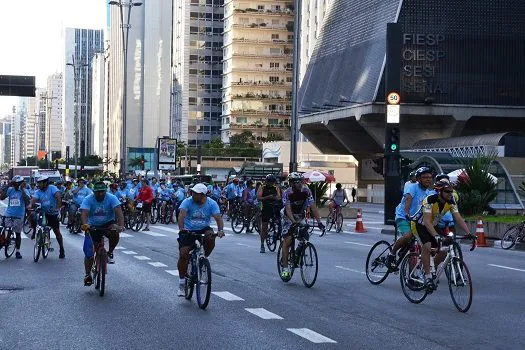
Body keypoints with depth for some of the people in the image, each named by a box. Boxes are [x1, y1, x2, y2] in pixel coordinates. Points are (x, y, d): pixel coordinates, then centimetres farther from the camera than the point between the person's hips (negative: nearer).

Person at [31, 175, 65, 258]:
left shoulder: (52, 188, -12)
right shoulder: (38, 192, 0)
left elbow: (58, 197, -25)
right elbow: (34, 199, -15)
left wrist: (58, 207, -37)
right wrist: (31, 205, -37)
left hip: (53, 214, -4)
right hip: (43, 213, 4)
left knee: (57, 231, -3)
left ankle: (62, 250, 7)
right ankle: (35, 231, 6)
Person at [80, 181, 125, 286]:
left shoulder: (112, 198, -17)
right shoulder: (88, 200, -16)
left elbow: (118, 212, -28)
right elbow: (84, 214, -30)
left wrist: (121, 225, -46)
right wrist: (85, 224, -51)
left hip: (108, 224, 0)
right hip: (93, 226, 1)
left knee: (115, 233, -34)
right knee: (89, 251, -7)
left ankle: (110, 252, -9)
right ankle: (87, 275, 6)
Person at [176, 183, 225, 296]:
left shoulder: (211, 203, -11)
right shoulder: (187, 202, -15)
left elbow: (218, 217, -20)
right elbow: (182, 215, -28)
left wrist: (220, 230, -39)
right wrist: (181, 229, -46)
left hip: (203, 229, 1)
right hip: (188, 231, -1)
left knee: (210, 238, -33)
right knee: (183, 255, -13)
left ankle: (204, 258, -3)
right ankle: (182, 283, 2)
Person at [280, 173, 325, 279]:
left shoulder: (306, 191, -18)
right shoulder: (287, 193, -25)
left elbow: (313, 206, -24)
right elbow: (288, 209, -35)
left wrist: (319, 221, -34)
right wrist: (294, 221, -51)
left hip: (300, 217, 4)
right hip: (289, 217, -3)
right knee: (287, 240, -13)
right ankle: (285, 268, -12)